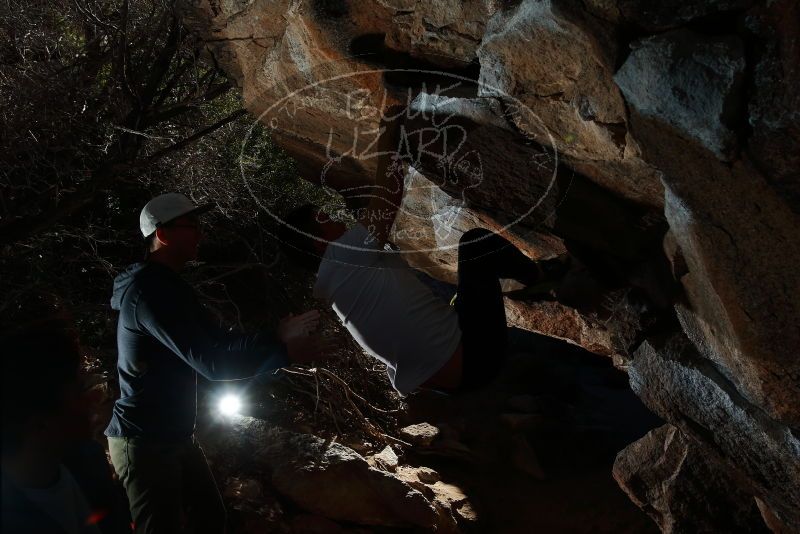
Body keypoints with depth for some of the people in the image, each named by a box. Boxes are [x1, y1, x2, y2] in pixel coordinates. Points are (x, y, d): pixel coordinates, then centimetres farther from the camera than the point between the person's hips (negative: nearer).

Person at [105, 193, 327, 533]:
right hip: (145, 441, -10)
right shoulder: (148, 290, -22)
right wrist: (283, 351, -23)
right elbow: (209, 360, -28)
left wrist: (278, 334, 3)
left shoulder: (168, 286, 12)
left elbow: (216, 342, 13)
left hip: (175, 436, 10)